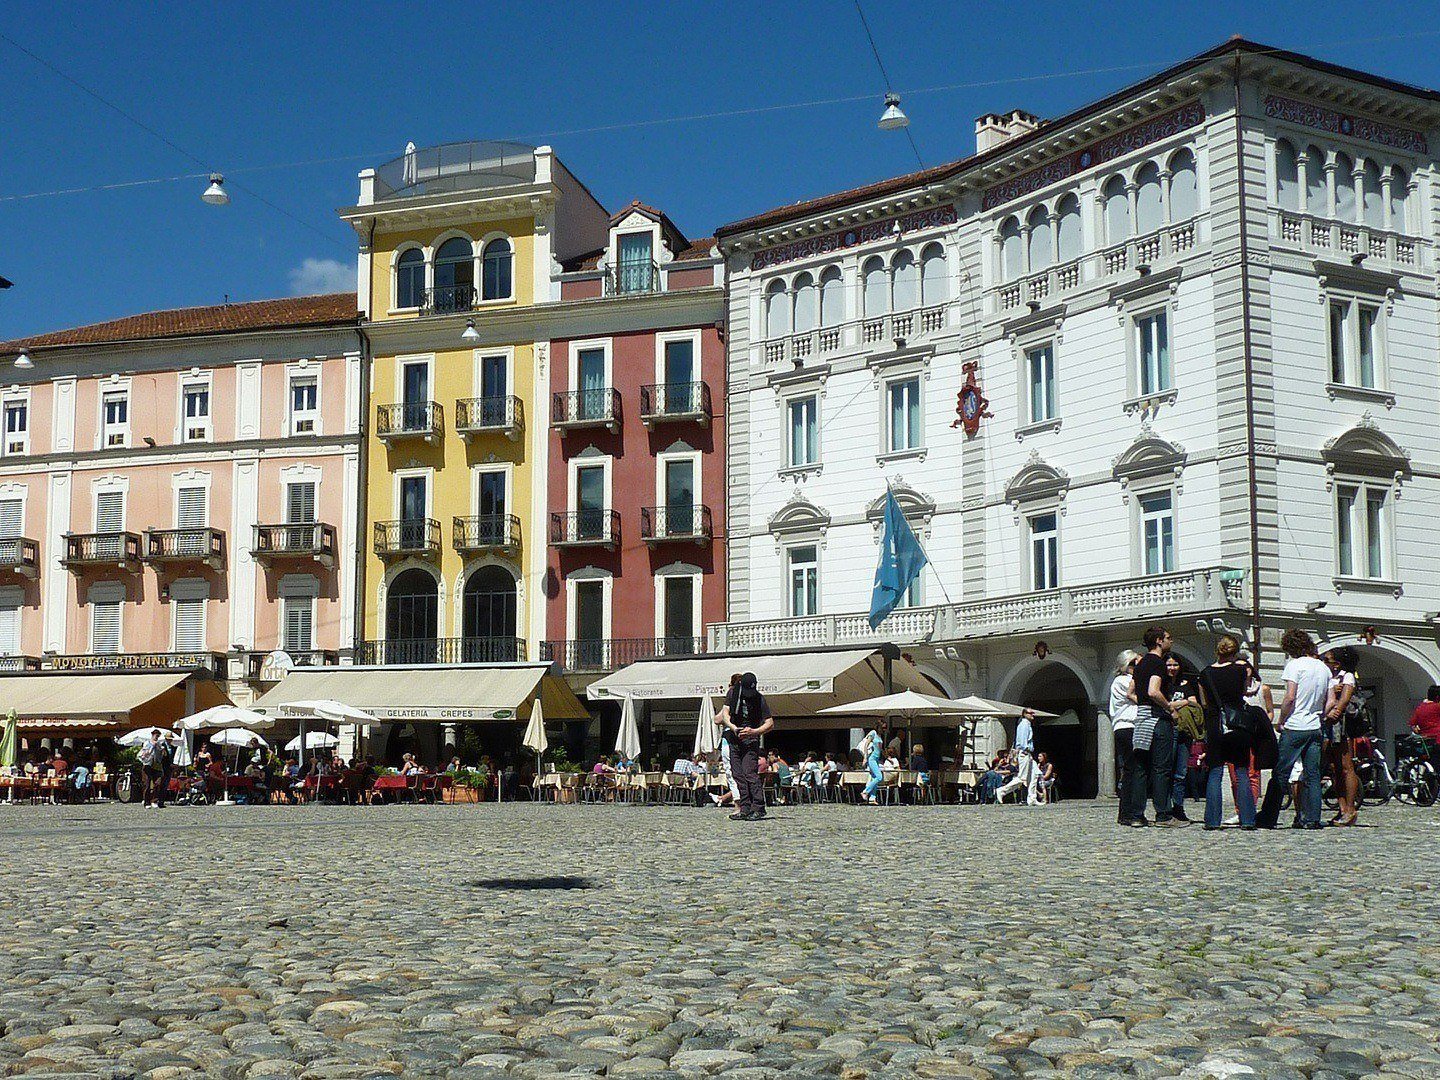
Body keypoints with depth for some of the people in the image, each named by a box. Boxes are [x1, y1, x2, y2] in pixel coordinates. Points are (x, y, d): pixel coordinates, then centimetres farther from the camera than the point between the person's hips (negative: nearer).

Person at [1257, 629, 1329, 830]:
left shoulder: (1295, 665, -10)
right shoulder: (1324, 668, 11)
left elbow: (1290, 698, -17)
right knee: (1312, 774, 8)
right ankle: (1312, 819, 5)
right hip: (1315, 728, 6)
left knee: (1280, 774, -2)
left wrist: (1281, 721, -6)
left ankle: (1268, 818, 0)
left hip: (1294, 728, -6)